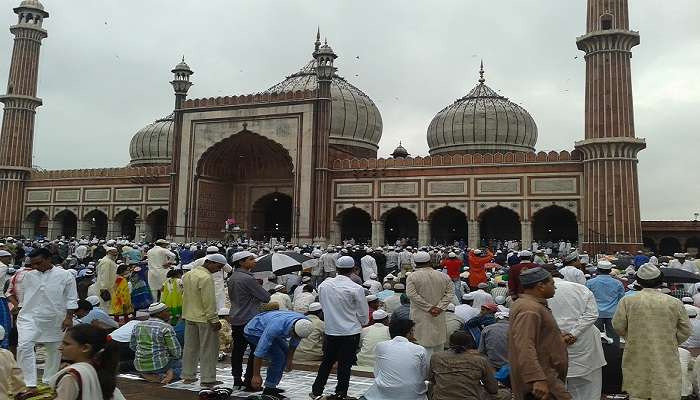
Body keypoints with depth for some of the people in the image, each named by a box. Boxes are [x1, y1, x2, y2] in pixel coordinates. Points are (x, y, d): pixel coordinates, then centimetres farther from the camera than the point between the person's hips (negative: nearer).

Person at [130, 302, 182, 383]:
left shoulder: (138, 326, 2)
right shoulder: (166, 328, -15)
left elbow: (133, 346, 14)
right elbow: (176, 351, -12)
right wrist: (176, 356, 10)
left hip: (141, 365, 5)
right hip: (159, 364, -5)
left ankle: (147, 375, 8)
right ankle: (171, 373, -7)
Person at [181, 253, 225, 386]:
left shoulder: (188, 275, 9)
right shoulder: (206, 278, -20)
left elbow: (185, 296, 16)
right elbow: (209, 301, -21)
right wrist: (214, 320, -17)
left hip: (189, 317, 9)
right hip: (204, 319, -9)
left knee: (190, 348, 16)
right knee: (208, 350, 1)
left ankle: (187, 376, 25)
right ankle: (207, 379, 6)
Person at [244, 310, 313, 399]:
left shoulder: (304, 324, -22)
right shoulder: (276, 327, -42)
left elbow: (294, 342, -1)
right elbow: (260, 351, -36)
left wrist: (289, 359, 9)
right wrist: (256, 375, -30)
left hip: (266, 328, 8)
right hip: (254, 332, -8)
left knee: (286, 353, 5)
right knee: (278, 357, -18)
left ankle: (271, 387, 14)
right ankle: (269, 390, -7)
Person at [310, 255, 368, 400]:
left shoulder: (324, 285, -6)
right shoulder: (356, 289, -16)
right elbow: (363, 314, -7)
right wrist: (363, 323, 15)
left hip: (330, 330, 4)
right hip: (350, 331, -4)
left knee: (327, 361, 19)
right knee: (345, 364, 8)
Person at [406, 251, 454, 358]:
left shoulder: (412, 277, -8)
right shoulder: (443, 276, 2)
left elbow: (411, 294, -17)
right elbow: (450, 293, -3)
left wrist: (429, 307, -15)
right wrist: (440, 307, -10)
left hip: (421, 317, -3)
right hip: (439, 316, 3)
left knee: (425, 342, 1)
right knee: (439, 341, 18)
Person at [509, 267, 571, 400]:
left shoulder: (533, 304, 15)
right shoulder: (529, 310, -21)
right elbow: (525, 348, -31)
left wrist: (559, 337, 37)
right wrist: (537, 379, -36)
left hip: (545, 376, 11)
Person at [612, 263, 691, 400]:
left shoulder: (627, 301, -9)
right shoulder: (675, 303, -5)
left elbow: (618, 326, -4)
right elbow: (685, 331, 3)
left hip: (637, 358, 0)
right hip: (666, 360, 0)